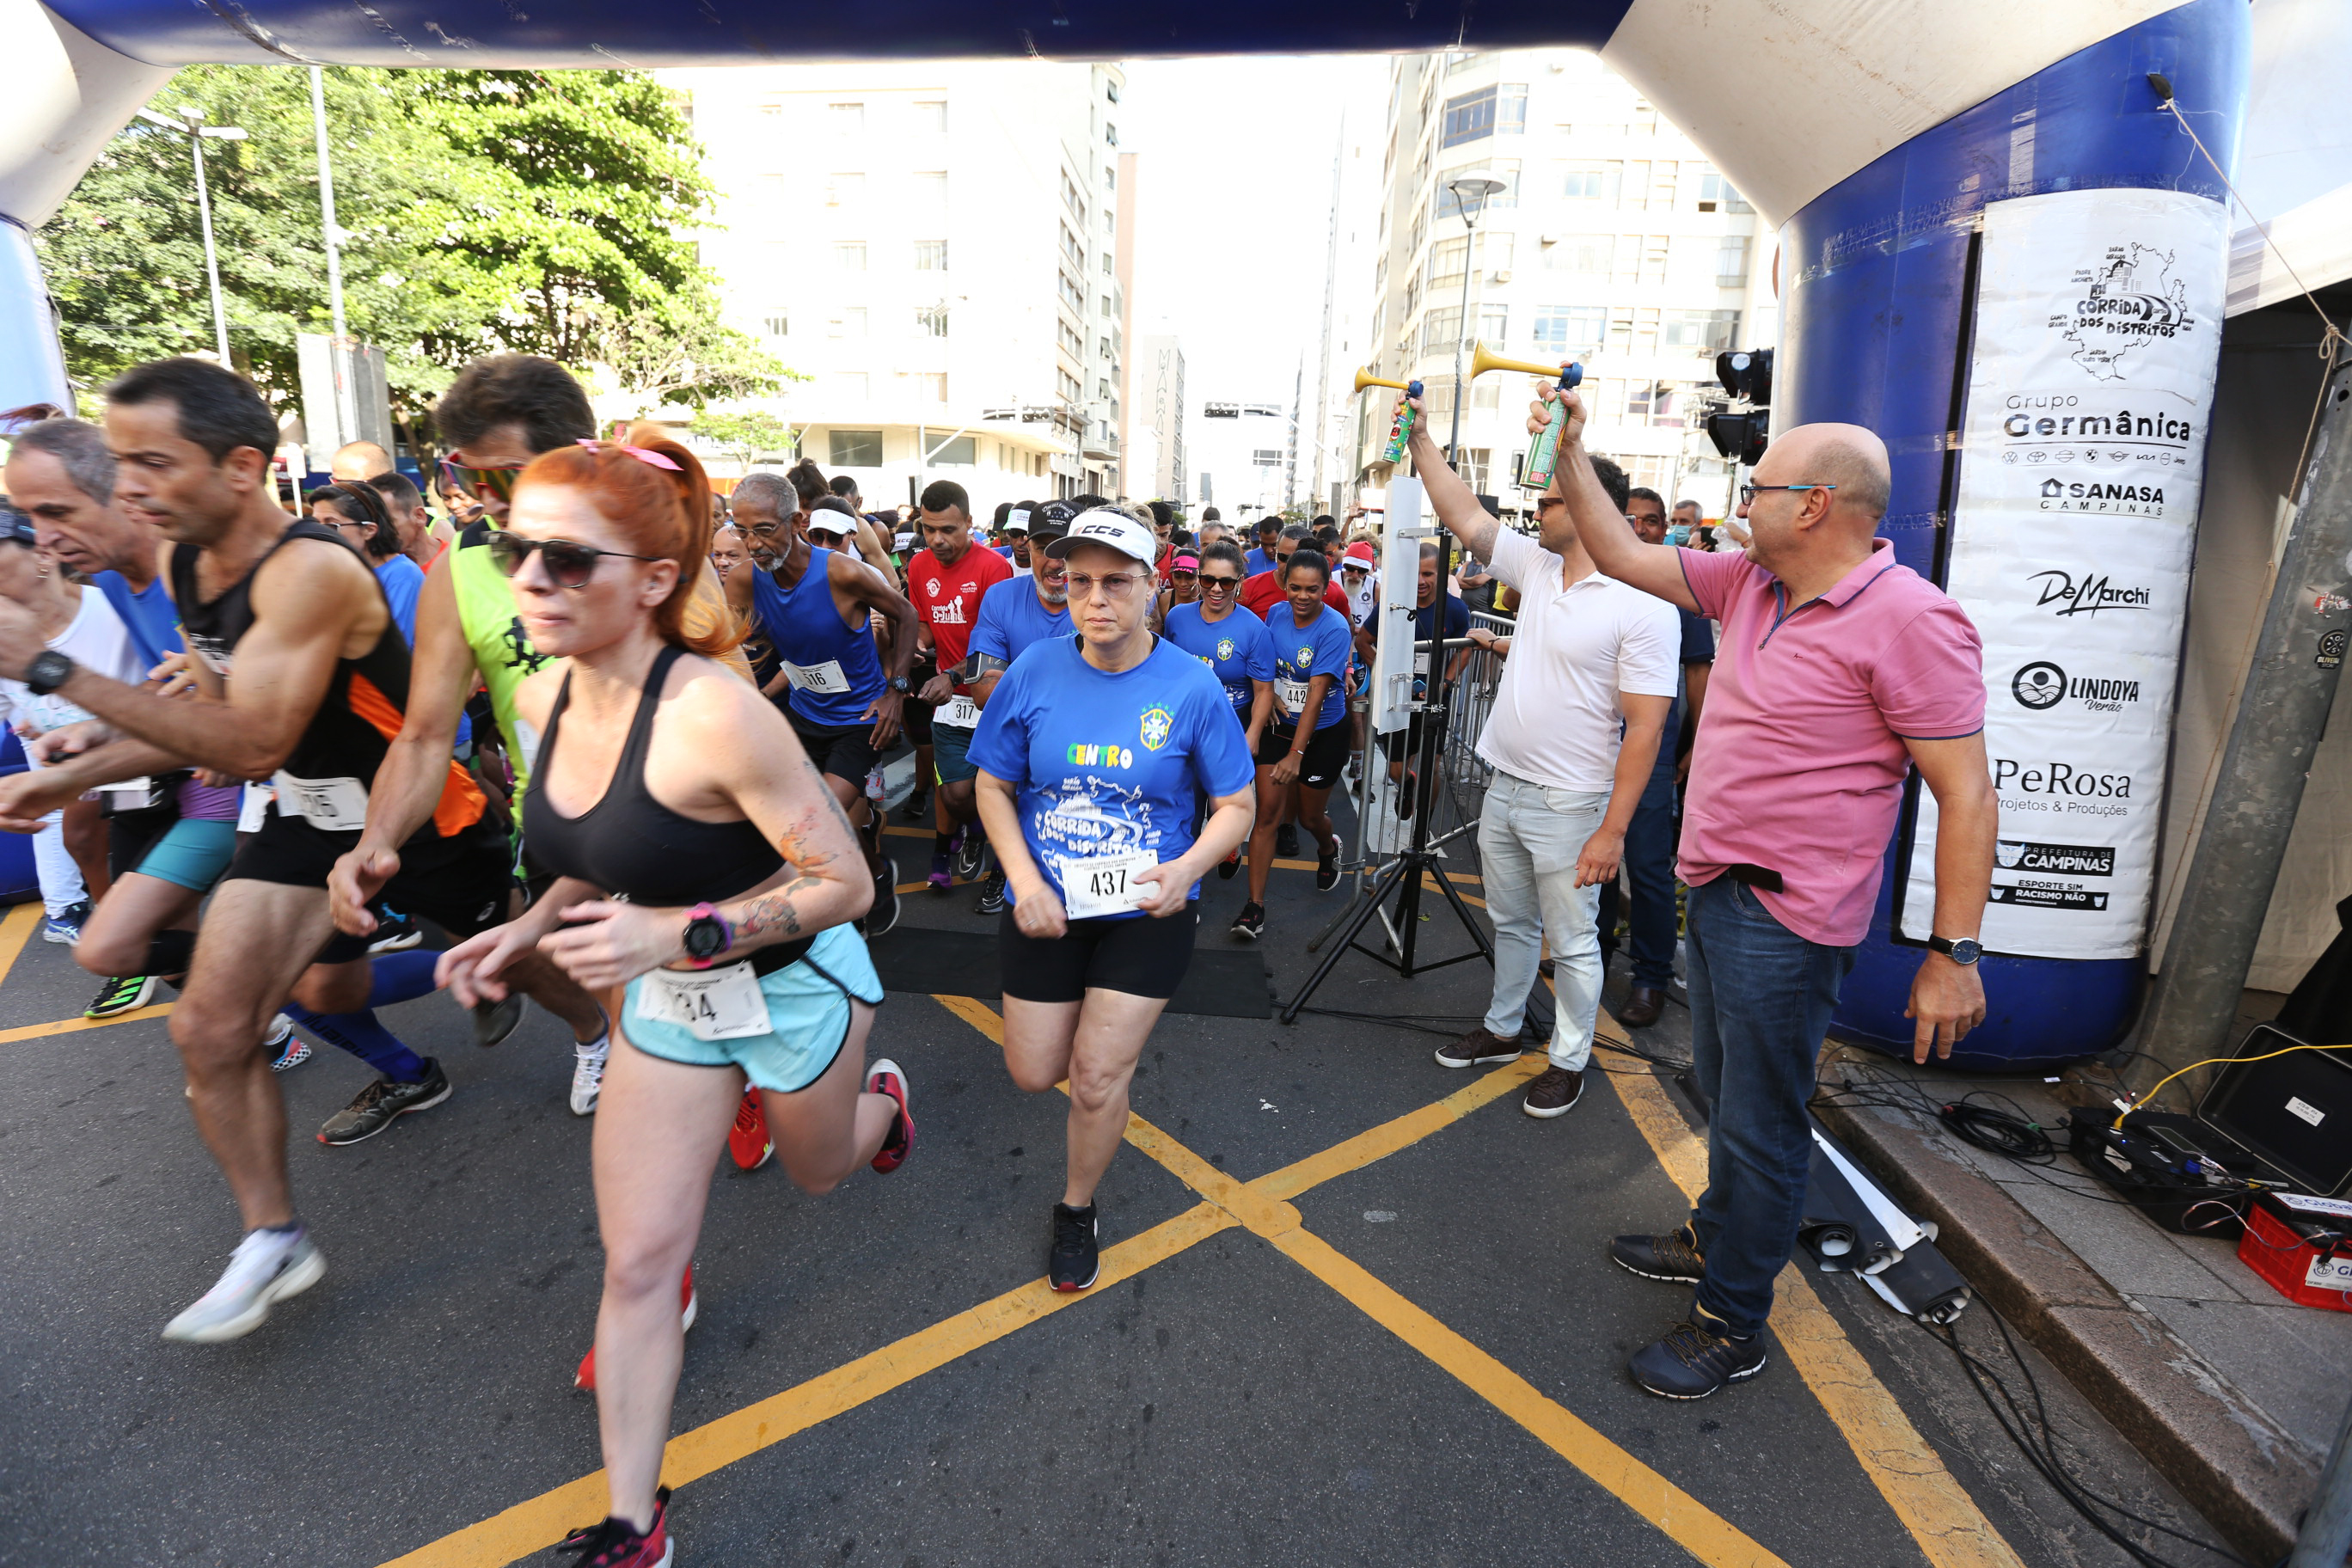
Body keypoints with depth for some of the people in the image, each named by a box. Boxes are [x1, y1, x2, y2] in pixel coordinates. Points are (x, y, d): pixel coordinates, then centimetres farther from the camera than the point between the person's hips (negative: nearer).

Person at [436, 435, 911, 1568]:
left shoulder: (714, 713, -33)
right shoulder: (544, 699, -8)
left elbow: (845, 881, -27)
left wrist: (678, 932, -35)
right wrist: (528, 928, -3)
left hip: (796, 989, -5)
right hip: (665, 999, 6)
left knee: (818, 1175, 25)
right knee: (637, 1261, 8)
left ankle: (881, 1096, 62)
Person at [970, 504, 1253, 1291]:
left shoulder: (1193, 687, -14)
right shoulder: (1033, 673, -9)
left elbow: (1236, 806, -7)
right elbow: (994, 786, 0)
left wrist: (1187, 866, -26)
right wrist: (1025, 880, -14)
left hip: (1146, 913, -2)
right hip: (1046, 905, 2)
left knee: (1097, 1078, 0)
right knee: (1034, 1073, 12)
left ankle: (1077, 1211, 30)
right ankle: (1110, 1028, 48)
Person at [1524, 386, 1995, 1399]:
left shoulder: (1909, 619, -19)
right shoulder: (1748, 583, 5)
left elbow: (1968, 797, -19)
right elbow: (1624, 557, 13)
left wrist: (1954, 953, -19)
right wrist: (1570, 458, 8)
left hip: (1786, 918, -8)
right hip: (1718, 892, 9)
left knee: (1759, 1126, 4)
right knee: (1725, 1094, 23)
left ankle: (1733, 1324, 21)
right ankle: (1718, 1243, 43)